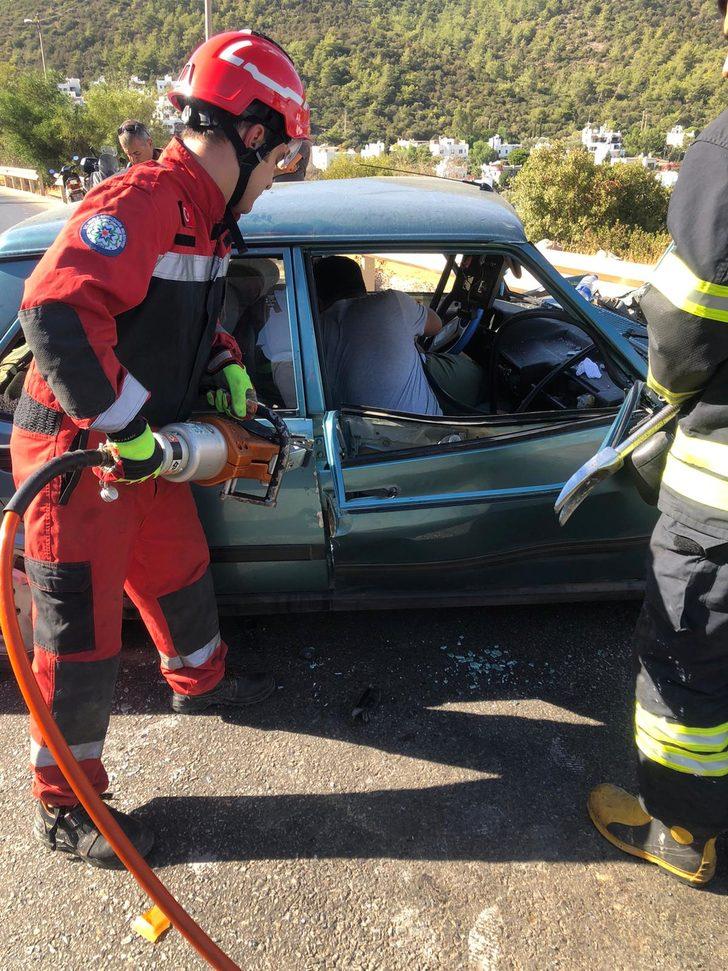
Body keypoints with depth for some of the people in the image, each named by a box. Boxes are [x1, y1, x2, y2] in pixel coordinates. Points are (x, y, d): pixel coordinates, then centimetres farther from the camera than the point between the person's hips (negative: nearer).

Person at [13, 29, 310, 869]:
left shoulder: (204, 215, 9)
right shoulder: (139, 203, -23)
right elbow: (58, 314, -35)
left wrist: (228, 368, 6)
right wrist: (125, 428, -29)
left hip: (142, 450, 9)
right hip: (77, 456, -9)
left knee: (180, 571, 25)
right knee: (81, 636, 3)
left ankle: (198, 681, 52)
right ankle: (63, 809, 23)